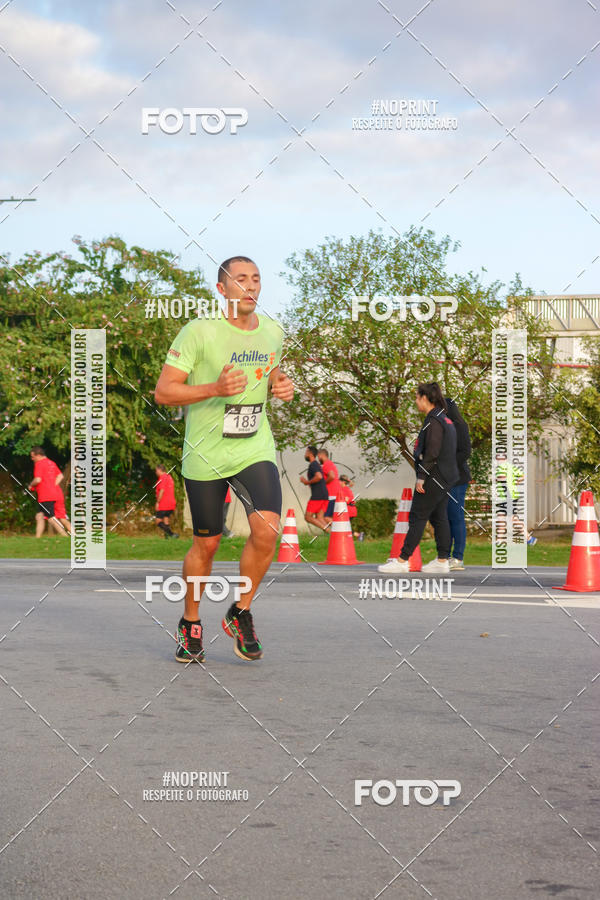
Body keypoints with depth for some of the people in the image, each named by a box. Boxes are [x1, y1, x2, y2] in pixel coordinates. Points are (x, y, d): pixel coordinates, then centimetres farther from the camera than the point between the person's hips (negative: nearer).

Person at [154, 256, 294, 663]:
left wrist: (280, 386, 1)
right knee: (206, 544, 6)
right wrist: (215, 389, -25)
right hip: (206, 456, -3)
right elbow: (164, 391, -12)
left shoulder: (273, 332, 5)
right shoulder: (200, 331, -12)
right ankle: (190, 623, 31)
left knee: (267, 529, -18)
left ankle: (241, 613, 5)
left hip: (255, 449, 3)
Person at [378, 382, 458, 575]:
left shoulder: (434, 421, -16)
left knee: (417, 517, -6)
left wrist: (421, 477, -19)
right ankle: (442, 561, 13)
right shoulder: (444, 419, 14)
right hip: (445, 477, 10)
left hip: (434, 477, -10)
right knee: (439, 518, 12)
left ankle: (402, 561, -5)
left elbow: (431, 453, -22)